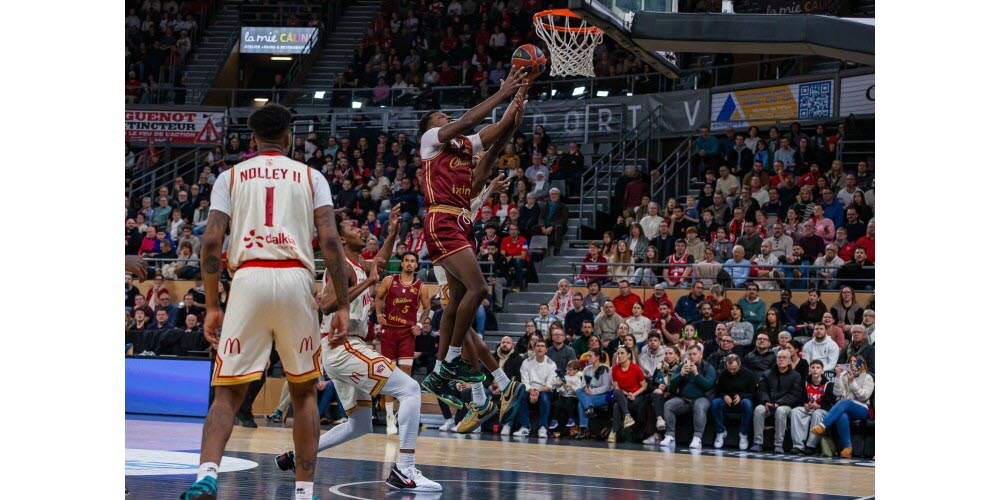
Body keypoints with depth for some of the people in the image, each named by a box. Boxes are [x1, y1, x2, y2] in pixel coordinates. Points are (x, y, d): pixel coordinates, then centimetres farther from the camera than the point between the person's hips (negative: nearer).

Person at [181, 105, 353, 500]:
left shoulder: (230, 177, 15)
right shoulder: (310, 176, 14)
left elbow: (211, 242, 5)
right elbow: (330, 240, 2)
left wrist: (211, 307, 10)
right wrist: (342, 304, 4)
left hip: (248, 278, 0)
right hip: (296, 279, 0)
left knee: (228, 392, 4)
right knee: (304, 391, 15)